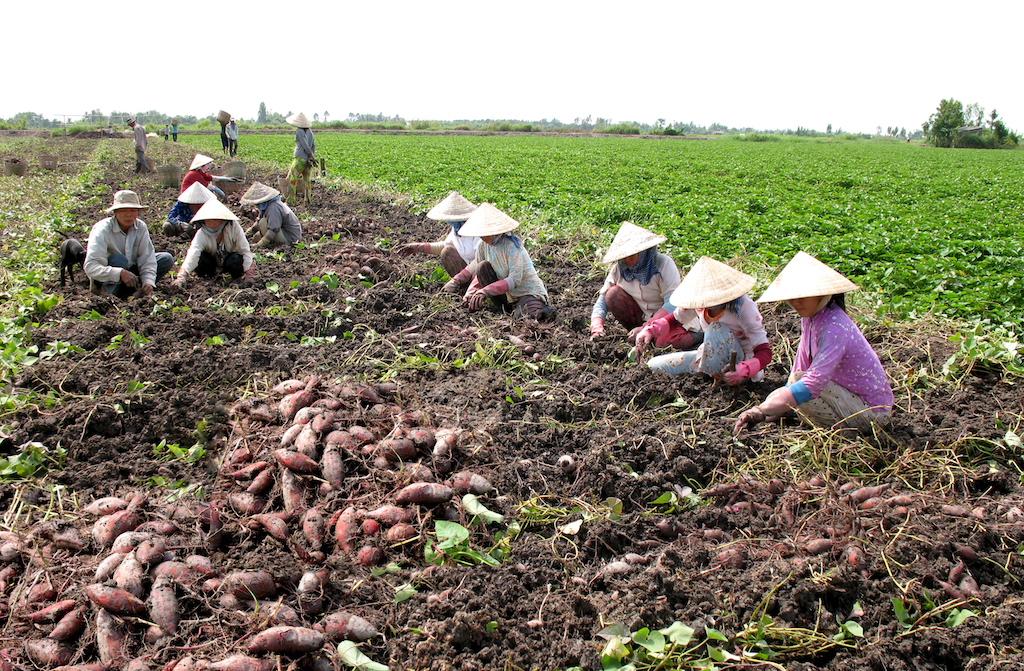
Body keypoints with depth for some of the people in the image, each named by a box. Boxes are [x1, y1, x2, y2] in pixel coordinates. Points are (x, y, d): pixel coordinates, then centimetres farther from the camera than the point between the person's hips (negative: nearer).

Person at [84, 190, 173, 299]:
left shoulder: (141, 227, -10)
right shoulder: (103, 230, -24)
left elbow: (147, 260, -13)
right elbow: (90, 267, -33)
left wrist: (148, 282, -32)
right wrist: (121, 273, -45)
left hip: (129, 272, 5)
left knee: (166, 259, -10)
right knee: (119, 259, -35)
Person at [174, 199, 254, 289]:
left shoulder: (233, 227, -28)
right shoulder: (201, 235, -28)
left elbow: (245, 250, -24)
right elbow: (192, 255, -43)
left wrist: (248, 274, -34)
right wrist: (182, 276, -60)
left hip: (229, 259, -1)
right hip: (212, 263, 1)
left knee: (236, 260, -35)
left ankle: (235, 277, -1)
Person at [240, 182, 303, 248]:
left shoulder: (273, 207, -24)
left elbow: (274, 229, -29)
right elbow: (258, 221, 21)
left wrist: (259, 244, -27)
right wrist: (247, 233, 17)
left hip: (291, 238, -10)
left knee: (263, 222, -22)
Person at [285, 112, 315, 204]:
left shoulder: (299, 131, -10)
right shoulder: (310, 131, 11)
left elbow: (305, 145, -15)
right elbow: (313, 146, 9)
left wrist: (311, 155, -6)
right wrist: (312, 156, 2)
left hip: (300, 158, -7)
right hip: (308, 160, 7)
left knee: (292, 179, -1)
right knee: (306, 179, 15)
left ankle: (291, 199, -5)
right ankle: (308, 199, 15)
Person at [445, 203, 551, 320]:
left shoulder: (511, 245, -22)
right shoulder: (483, 245, -4)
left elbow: (515, 279, -27)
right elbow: (479, 272, 5)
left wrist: (486, 291, -36)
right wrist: (471, 292, -16)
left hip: (529, 291, -6)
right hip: (506, 294, 6)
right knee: (483, 266, -16)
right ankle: (506, 309, -12)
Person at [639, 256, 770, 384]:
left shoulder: (744, 308, -28)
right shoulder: (699, 300, -14)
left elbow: (765, 352, -29)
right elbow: (675, 319, 4)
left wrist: (742, 371, -49)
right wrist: (650, 330, -16)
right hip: (711, 356, 5)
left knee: (717, 329, -35)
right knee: (653, 366, -4)